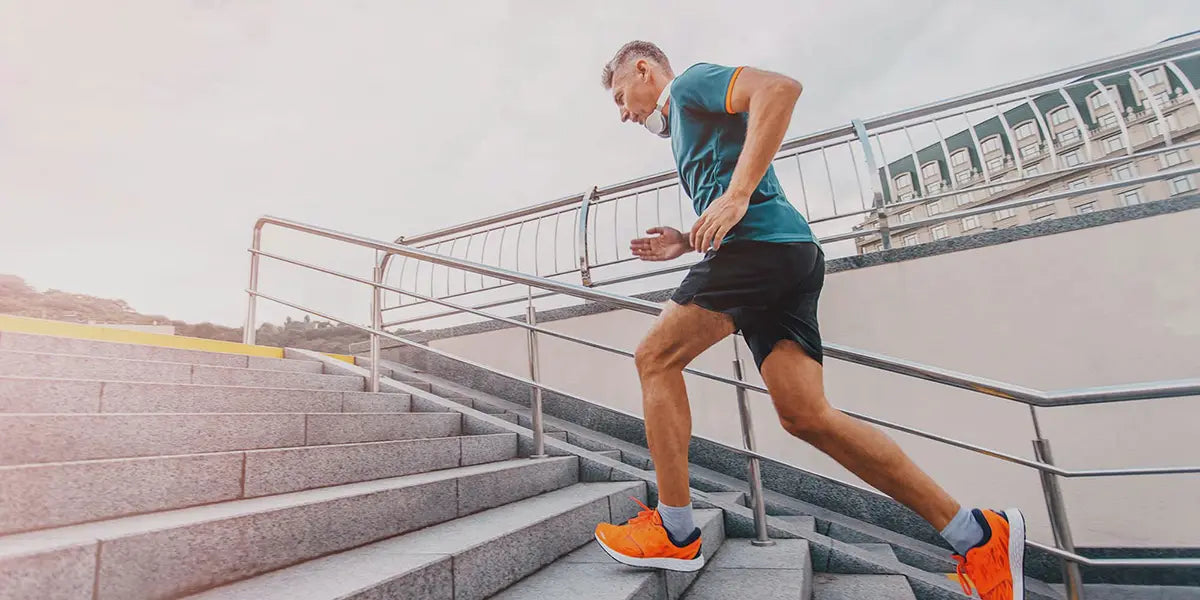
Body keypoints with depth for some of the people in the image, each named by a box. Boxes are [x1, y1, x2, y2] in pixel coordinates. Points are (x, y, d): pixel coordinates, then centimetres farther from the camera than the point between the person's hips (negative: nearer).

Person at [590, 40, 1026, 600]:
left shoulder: (689, 82, 10)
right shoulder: (685, 128, 36)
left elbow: (780, 87, -11)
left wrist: (736, 195, -19)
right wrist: (688, 243, 21)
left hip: (762, 242, -9)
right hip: (787, 257, 9)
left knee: (655, 357, -6)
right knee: (805, 414, -1)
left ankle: (675, 534, -1)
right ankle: (976, 534, 5)